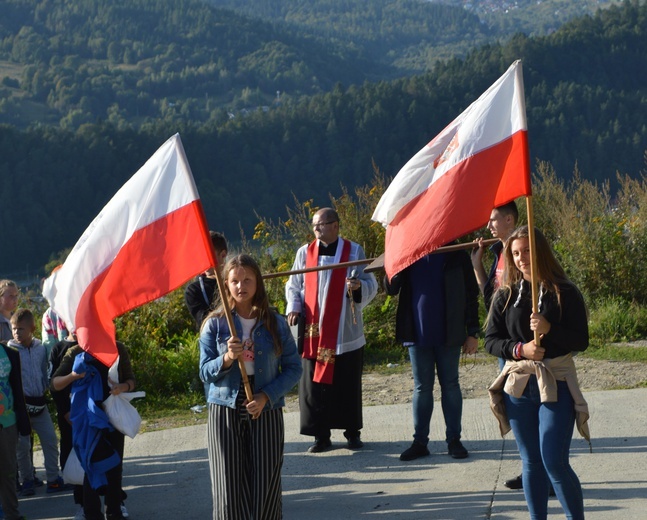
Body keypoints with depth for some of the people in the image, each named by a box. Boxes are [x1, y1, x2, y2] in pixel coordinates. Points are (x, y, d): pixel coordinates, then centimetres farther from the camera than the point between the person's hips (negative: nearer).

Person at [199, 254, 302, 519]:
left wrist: (266, 396, -10)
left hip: (266, 412, 0)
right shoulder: (215, 324, 3)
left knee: (265, 489, -3)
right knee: (229, 492, -6)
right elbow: (205, 372, 2)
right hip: (225, 411, 0)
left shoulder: (276, 323, 3)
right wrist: (227, 359, -19)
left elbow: (293, 368, 3)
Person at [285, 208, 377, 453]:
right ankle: (321, 435, 7)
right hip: (313, 331, 2)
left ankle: (352, 433, 16)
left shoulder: (354, 251, 3)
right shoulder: (305, 252, 8)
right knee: (315, 384, -1)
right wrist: (294, 307, -5)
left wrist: (359, 285, -20)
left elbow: (370, 284, 2)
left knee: (347, 384, 3)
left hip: (345, 333, -2)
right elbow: (293, 285, 14)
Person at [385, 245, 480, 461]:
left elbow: (471, 294, -1)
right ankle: (420, 441, 11)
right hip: (418, 334, 2)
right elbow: (390, 288, 0)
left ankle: (454, 439, 13)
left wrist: (472, 332, -5)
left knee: (450, 386, 6)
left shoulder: (456, 256, -2)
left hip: (448, 335, -2)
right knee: (421, 387, 7)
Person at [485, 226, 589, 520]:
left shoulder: (565, 293, -3)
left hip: (556, 385, -3)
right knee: (531, 463, 9)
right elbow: (491, 340, 5)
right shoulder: (506, 295, 6)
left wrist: (549, 329, -21)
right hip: (518, 385, 3)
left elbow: (581, 341, -5)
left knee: (554, 462, -10)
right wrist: (519, 349, -12)